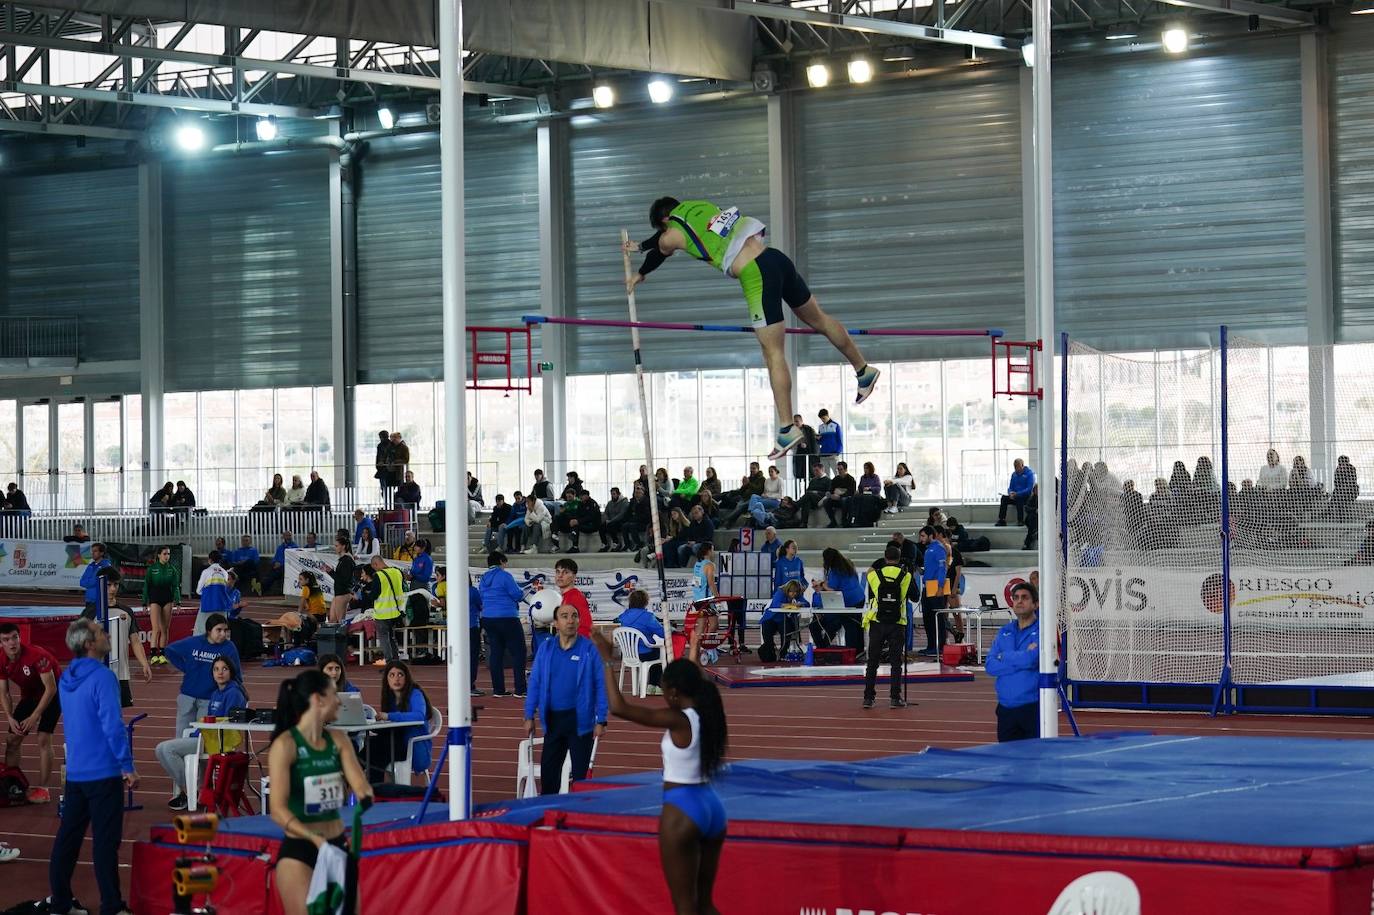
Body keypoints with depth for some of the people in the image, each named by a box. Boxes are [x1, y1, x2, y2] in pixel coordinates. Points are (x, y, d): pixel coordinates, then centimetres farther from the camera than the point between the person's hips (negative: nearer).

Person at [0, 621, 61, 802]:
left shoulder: (36, 655, -33)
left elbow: (51, 688, -28)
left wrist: (34, 717, -28)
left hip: (52, 692, -6)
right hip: (29, 695, 6)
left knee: (43, 738, -18)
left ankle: (42, 788, -14)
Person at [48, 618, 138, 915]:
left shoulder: (67, 679, 10)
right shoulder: (102, 677, -16)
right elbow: (113, 726, -20)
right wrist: (127, 766, -15)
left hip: (75, 773, 8)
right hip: (103, 773, -8)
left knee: (68, 837, 12)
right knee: (105, 840, -3)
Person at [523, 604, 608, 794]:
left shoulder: (588, 649, -6)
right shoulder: (546, 649, 3)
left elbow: (600, 685, -6)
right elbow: (535, 683, 6)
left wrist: (601, 720, -11)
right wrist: (529, 716, 2)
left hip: (580, 719, -3)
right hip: (552, 719, 3)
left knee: (580, 772, 4)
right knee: (548, 771, 8)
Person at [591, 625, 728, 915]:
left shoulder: (678, 721, -16)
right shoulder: (707, 714, 5)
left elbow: (618, 707, -21)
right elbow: (696, 685, 31)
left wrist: (607, 660, -15)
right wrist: (693, 652, 46)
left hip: (682, 810, -8)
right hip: (712, 807, 8)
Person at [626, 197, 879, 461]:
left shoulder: (672, 236, 3)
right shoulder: (699, 207, 21)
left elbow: (658, 255, 26)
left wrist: (639, 276, 47)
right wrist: (639, 246, 54)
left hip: (755, 276, -8)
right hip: (777, 258, 8)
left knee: (773, 353, -6)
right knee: (819, 320, 23)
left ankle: (787, 428, -7)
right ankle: (864, 371, 38)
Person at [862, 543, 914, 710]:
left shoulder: (874, 575, -2)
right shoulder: (906, 576, -4)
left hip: (877, 623, 1)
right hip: (897, 624, -1)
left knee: (873, 662, 7)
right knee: (896, 663, 5)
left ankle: (868, 697, 7)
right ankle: (895, 698, 2)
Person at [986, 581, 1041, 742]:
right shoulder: (1004, 632, 11)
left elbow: (1031, 659, -21)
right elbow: (990, 667, -1)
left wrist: (1004, 657, -4)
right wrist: (1021, 661, -12)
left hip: (1032, 707, -5)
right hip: (1005, 707, 5)